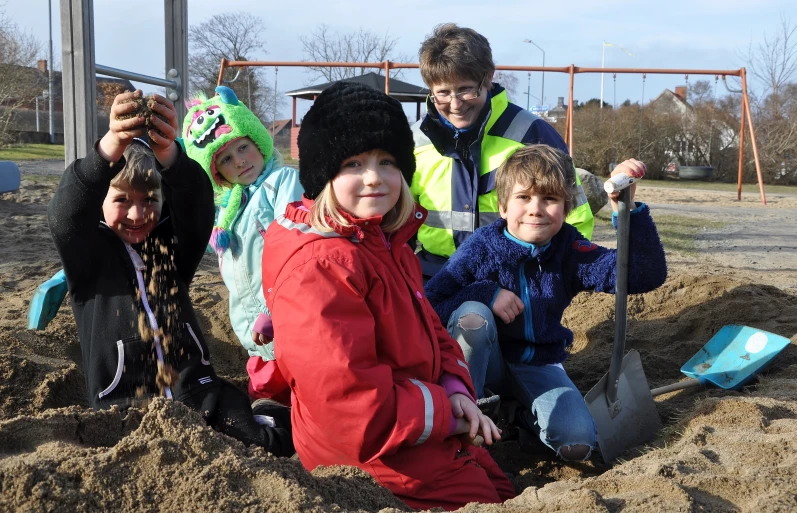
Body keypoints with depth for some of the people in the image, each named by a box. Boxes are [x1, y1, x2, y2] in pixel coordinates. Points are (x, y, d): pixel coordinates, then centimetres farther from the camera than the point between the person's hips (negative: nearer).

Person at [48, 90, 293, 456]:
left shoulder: (173, 246, 10)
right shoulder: (88, 256, 3)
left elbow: (197, 205, -11)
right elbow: (66, 212, -19)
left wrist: (168, 152, -36)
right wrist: (112, 145, -40)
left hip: (198, 395, 2)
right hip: (123, 408, -2)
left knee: (280, 434, -21)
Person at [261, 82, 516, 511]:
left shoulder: (387, 245, 5)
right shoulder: (319, 268, -27)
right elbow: (347, 394, -31)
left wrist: (454, 390, -5)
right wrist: (441, 413, -18)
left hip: (421, 437, 10)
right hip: (369, 453, -10)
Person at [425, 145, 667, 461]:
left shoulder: (570, 251, -11)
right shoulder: (481, 248, -15)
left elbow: (647, 275, -23)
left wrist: (627, 209, -36)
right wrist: (486, 294, -30)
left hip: (539, 367, 1)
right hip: (487, 361, -1)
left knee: (577, 442, -24)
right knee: (473, 315, -34)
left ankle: (521, 417, 9)